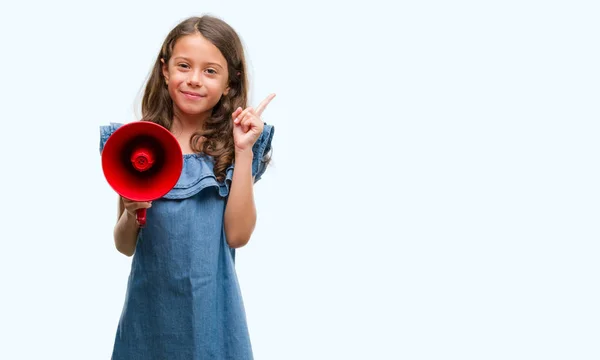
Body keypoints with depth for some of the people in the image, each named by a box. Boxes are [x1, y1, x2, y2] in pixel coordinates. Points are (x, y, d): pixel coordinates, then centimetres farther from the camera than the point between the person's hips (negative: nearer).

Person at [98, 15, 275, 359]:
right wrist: (132, 212, -17)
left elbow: (237, 235, -12)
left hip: (211, 303, -1)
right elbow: (125, 246, 3)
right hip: (150, 301, 1)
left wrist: (244, 151, -14)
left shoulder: (234, 141, -3)